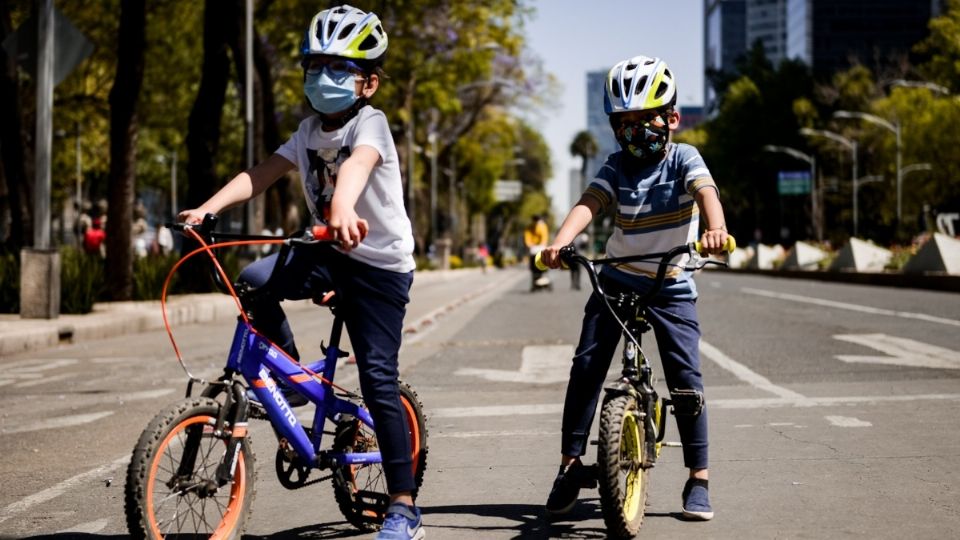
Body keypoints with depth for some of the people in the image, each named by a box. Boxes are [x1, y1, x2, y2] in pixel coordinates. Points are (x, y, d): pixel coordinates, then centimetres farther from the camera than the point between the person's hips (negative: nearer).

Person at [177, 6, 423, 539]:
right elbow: (262, 173, -5)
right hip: (330, 252, 6)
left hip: (379, 263, -6)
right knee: (253, 281, -21)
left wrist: (343, 207, -59)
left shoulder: (370, 122, -15)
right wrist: (207, 208, -20)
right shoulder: (310, 130, 6)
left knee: (378, 381, -9)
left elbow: (357, 164, -38)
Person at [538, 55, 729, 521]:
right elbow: (588, 204, -17)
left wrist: (715, 228, -48)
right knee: (586, 365, -6)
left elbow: (705, 191, -26)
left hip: (671, 286, -2)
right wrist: (560, 241, -37)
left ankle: (698, 478, 2)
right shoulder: (616, 167, -1)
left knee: (685, 376, -9)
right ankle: (571, 462, 6)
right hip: (616, 279, 2)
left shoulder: (683, 159, -7)